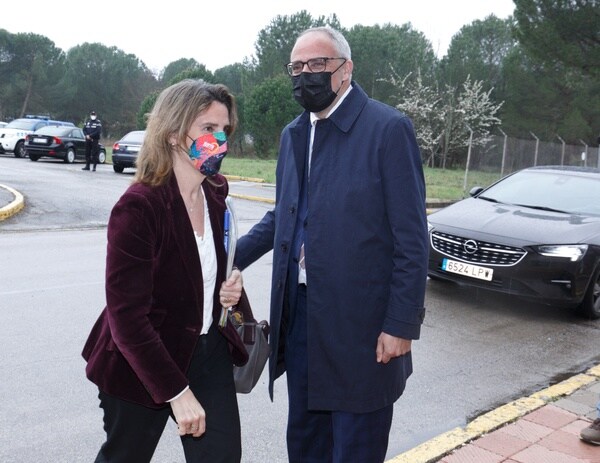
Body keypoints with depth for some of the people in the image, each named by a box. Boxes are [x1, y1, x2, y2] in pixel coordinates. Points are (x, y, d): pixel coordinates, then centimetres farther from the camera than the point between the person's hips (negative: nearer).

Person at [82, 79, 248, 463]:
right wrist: (177, 392, -22)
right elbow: (127, 315, -23)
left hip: (209, 351, 5)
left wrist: (230, 285, -5)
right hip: (142, 363, -5)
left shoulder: (215, 195, -2)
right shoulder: (138, 207, -23)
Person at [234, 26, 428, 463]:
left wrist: (401, 324, -15)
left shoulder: (389, 128, -11)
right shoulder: (293, 133, 11)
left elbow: (411, 238, -13)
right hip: (299, 311, 7)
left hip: (359, 320, -6)